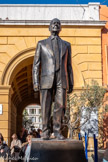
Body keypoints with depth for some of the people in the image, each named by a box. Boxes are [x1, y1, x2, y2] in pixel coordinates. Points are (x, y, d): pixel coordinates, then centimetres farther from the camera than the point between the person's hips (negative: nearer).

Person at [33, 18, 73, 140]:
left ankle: (57, 131, 5)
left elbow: (69, 65, 16)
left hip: (61, 80, 1)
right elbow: (36, 64, 7)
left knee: (60, 106, -5)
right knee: (46, 107, -2)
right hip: (47, 79, -1)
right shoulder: (41, 44, 13)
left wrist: (71, 83, 9)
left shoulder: (66, 45, 18)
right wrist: (35, 81, -4)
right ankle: (45, 132, 6)